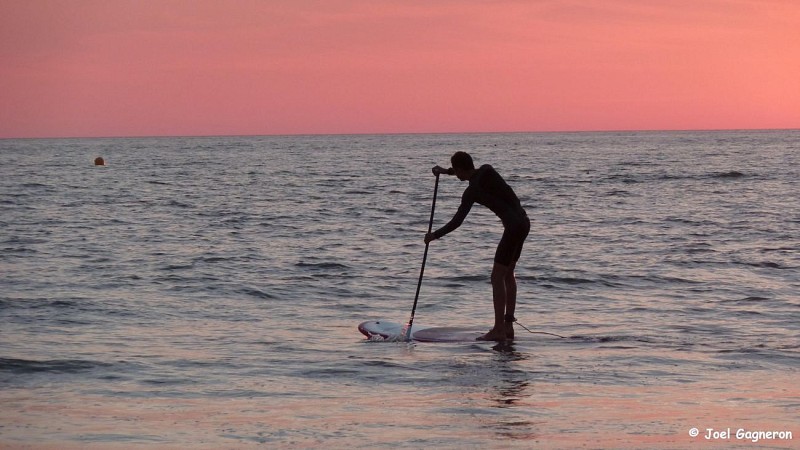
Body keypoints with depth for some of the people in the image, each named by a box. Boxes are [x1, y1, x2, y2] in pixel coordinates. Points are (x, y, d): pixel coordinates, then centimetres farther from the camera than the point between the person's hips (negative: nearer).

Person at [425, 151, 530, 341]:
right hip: (524, 222, 9)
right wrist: (445, 171, 30)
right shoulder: (487, 170, 8)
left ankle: (499, 329, -9)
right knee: (508, 274, 16)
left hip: (514, 227, -9)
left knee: (497, 276, -6)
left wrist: (434, 235, -3)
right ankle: (508, 325, 18)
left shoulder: (471, 192, -13)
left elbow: (456, 222, -15)